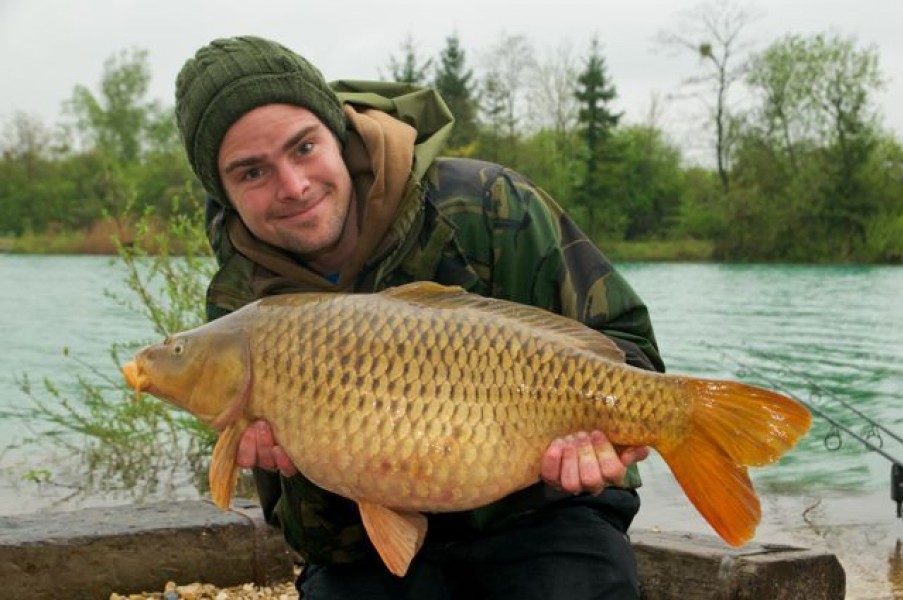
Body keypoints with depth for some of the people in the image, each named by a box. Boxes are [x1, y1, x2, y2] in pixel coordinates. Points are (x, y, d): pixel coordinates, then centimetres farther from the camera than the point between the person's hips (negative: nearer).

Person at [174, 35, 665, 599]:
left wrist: (599, 421, -29)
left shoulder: (482, 206, -15)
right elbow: (317, 542, -4)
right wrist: (303, 472, -28)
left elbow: (624, 340, -6)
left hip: (538, 512, -1)